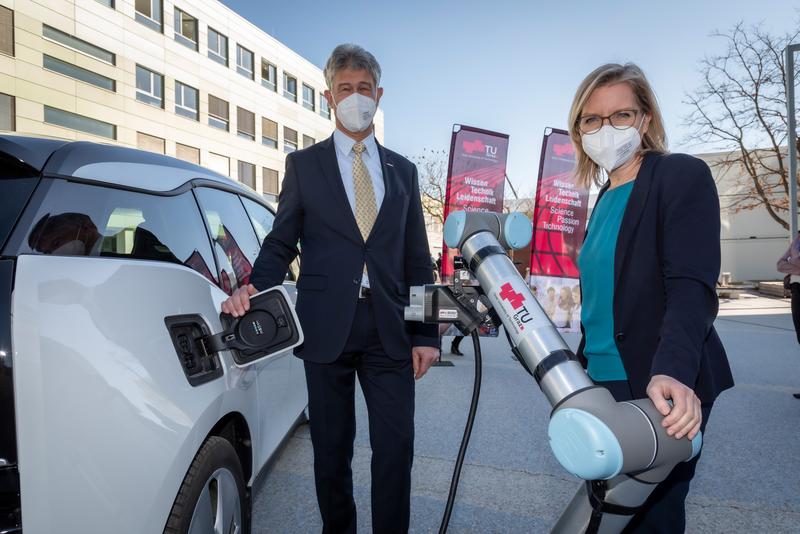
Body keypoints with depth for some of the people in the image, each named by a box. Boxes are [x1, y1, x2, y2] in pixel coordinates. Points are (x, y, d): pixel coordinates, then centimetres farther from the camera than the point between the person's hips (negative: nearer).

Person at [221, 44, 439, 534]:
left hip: (389, 331, 1)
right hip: (327, 328, -1)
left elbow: (418, 259, 9)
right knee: (332, 449, 12)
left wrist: (426, 334, 3)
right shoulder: (303, 164, 7)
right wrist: (253, 290, -17)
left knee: (396, 449, 4)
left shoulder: (402, 170, 12)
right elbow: (281, 243, 4)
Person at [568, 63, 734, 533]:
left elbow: (693, 288, -20)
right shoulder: (606, 198, 13)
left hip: (659, 392, -7)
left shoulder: (683, 176, -8)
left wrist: (672, 373, -35)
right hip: (607, 387, 7)